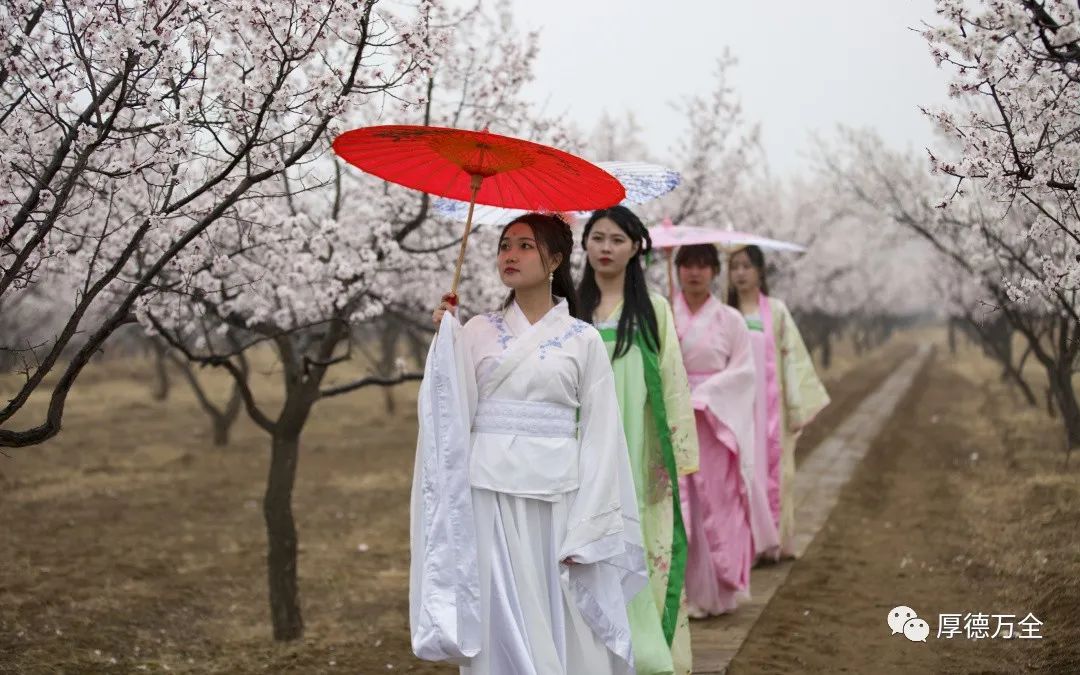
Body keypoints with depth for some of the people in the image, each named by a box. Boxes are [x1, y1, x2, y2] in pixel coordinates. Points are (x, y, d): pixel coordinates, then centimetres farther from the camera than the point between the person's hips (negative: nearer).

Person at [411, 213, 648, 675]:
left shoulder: (584, 340, 3)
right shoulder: (477, 332, 8)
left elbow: (599, 438, 0)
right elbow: (452, 413, -1)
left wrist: (587, 528, -7)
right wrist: (445, 340, -9)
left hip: (557, 499, -1)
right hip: (489, 495, 1)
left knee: (564, 632, 1)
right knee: (504, 629, 3)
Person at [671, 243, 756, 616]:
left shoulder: (730, 319, 4)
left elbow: (744, 369, 0)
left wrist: (702, 394, -10)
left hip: (716, 420, 0)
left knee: (716, 502, 0)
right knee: (677, 505, -3)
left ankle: (717, 592, 9)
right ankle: (682, 592, 2)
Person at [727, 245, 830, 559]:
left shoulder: (776, 311, 3)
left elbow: (793, 357, 3)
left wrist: (798, 406, -1)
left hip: (769, 405, -1)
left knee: (772, 469, -1)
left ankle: (774, 540, 7)